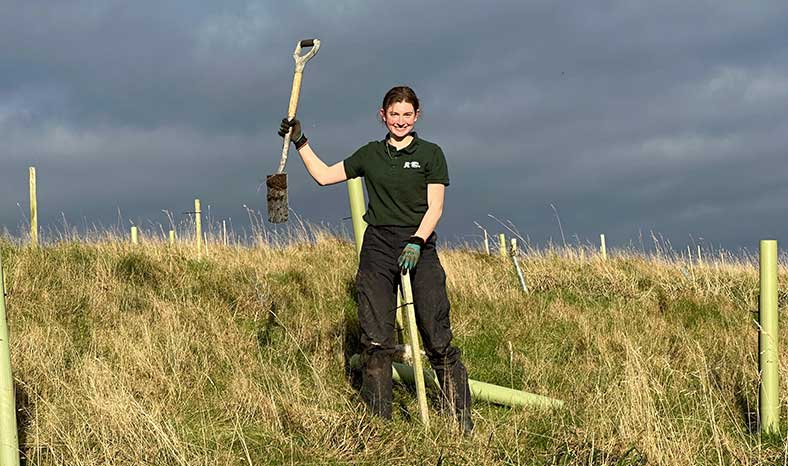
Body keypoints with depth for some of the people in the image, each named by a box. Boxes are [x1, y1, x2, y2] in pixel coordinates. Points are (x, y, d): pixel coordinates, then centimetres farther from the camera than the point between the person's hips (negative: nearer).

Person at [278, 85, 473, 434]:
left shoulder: (430, 154, 3)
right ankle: (378, 421, 7)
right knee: (376, 340, 0)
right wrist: (300, 142, 13)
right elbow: (324, 175, 19)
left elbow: (434, 207, -4)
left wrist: (416, 243, -18)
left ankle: (462, 421, -1)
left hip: (419, 247, -3)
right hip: (377, 248, 3)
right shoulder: (370, 154, 13)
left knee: (438, 339, -6)